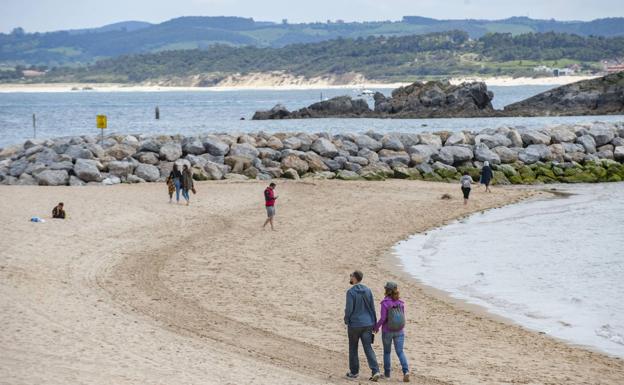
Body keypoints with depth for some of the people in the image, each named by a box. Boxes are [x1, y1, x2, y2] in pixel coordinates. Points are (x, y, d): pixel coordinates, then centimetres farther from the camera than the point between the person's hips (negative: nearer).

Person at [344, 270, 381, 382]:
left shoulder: (351, 292, -14)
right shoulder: (368, 291, 2)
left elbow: (349, 309, -15)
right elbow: (372, 308, 4)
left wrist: (346, 321, 1)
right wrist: (374, 323, 12)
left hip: (354, 324, -4)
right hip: (367, 324, 4)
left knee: (353, 348, 12)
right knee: (368, 348, 4)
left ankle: (354, 372, 20)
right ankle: (375, 371, -10)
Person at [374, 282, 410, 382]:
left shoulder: (385, 303, -13)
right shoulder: (400, 303, 0)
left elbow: (383, 318, -16)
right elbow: (403, 318, 5)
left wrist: (376, 327, 0)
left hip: (387, 331, -2)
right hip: (399, 332, 2)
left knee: (387, 351, 16)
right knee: (400, 352, 4)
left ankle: (387, 373, 23)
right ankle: (406, 371, -16)